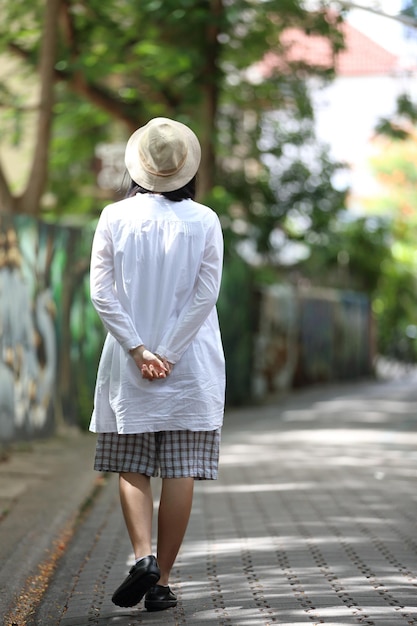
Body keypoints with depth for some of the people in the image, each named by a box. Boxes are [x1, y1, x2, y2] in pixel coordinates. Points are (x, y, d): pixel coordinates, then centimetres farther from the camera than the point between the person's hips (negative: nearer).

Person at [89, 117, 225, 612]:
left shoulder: (114, 217, -2)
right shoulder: (204, 221, -3)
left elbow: (101, 293, -7)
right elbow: (205, 294, -8)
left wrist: (139, 350, -7)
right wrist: (168, 352, -6)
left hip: (129, 363, 0)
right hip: (191, 365, 0)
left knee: (132, 464, 10)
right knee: (181, 470, 3)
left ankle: (143, 556, -8)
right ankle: (162, 580, 4)